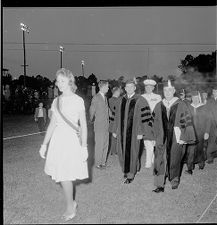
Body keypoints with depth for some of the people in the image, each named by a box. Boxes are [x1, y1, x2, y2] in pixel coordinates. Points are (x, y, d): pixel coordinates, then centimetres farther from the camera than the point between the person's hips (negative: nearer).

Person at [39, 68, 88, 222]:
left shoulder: (77, 100, -5)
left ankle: (70, 209, 14)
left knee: (65, 176, -4)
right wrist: (45, 144, 12)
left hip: (71, 139, -5)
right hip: (57, 139, 5)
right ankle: (72, 202, 29)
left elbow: (83, 125, -6)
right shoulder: (56, 101, 10)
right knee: (61, 174, 9)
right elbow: (52, 124, 14)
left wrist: (84, 146, -11)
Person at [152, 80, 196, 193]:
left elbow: (187, 122, -5)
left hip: (176, 139, -2)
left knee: (174, 161, 10)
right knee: (160, 161, -3)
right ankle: (160, 185, 4)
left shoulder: (181, 105, -5)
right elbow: (155, 123, 13)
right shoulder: (159, 106, 6)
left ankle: (174, 181, 31)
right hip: (162, 139, 2)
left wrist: (184, 138, -10)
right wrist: (157, 137, 9)